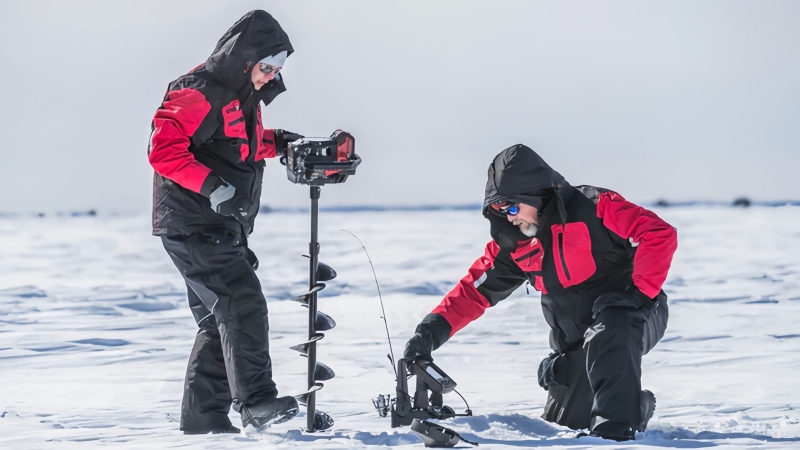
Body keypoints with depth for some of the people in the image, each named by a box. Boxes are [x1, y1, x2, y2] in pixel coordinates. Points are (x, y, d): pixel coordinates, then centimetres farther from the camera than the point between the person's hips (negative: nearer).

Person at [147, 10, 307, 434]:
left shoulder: (244, 94, 14)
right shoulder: (199, 92, -17)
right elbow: (164, 149, -24)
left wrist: (275, 142, 7)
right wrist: (213, 187, -31)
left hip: (221, 227, 10)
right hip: (193, 225, -10)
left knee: (220, 320, 10)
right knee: (243, 304, -20)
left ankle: (204, 415, 15)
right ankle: (255, 401, -22)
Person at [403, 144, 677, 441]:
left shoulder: (593, 208, -21)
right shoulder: (514, 244, -1)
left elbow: (660, 235, -27)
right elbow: (475, 289, 1)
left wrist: (639, 292, -30)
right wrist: (431, 331, -11)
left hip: (634, 317, -7)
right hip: (578, 343, 7)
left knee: (608, 336, -40)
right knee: (563, 425, 10)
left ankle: (615, 431, -34)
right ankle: (636, 406, 33)